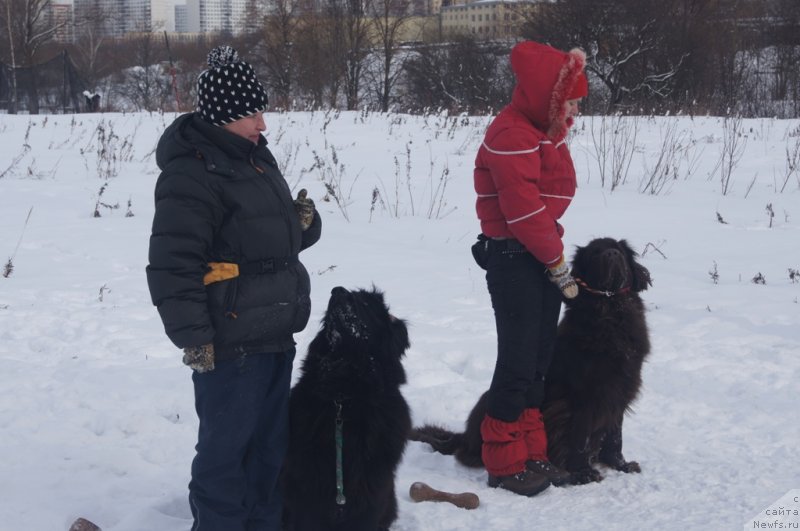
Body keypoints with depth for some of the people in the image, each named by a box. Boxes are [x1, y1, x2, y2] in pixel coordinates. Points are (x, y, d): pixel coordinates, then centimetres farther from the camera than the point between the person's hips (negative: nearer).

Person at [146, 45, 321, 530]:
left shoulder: (255, 156, 13)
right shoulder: (191, 172, -17)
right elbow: (173, 264, -20)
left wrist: (303, 223, 2)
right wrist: (193, 337, -21)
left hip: (276, 336, 9)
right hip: (229, 347, -9)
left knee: (272, 443, 19)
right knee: (226, 449, 1)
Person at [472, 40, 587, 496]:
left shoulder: (544, 129, 16)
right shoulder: (512, 136, -17)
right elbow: (525, 212, -21)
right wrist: (559, 265, -14)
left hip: (544, 256, 10)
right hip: (514, 258, -10)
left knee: (540, 358, 13)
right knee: (518, 360, -5)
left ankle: (532, 454, 22)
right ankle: (505, 464, 4)